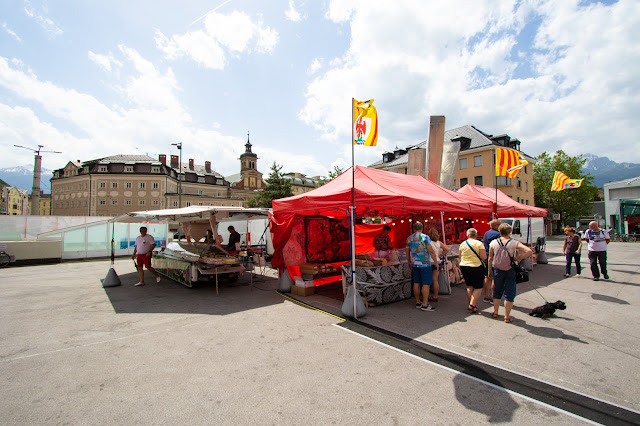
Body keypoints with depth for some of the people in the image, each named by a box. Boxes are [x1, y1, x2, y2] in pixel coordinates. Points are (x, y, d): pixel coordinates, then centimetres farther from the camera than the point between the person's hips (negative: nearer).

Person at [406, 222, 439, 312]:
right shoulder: (425, 237, -10)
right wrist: (436, 263, 0)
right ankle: (425, 305, 0)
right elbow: (431, 251, -11)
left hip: (414, 264, 6)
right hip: (424, 264, -6)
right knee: (426, 284, -1)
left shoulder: (409, 239, 7)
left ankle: (418, 303, 18)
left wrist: (409, 262, 27)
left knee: (416, 283, 10)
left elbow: (407, 252, 14)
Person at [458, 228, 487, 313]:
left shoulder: (462, 244, 4)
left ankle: (470, 304, 22)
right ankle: (472, 305, -3)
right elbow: (484, 257, -13)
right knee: (478, 287, 6)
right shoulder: (479, 244, -10)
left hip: (464, 267, 5)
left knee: (469, 287, 17)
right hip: (476, 267, -5)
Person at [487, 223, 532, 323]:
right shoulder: (514, 243, -10)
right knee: (509, 294, 8)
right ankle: (507, 316, 13)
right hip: (510, 271, -2)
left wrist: (490, 270, 11)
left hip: (497, 270, 2)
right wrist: (518, 258, -11)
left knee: (497, 291, 17)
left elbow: (490, 258, 1)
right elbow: (529, 251, -22)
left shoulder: (493, 243, -5)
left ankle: (495, 312, 27)